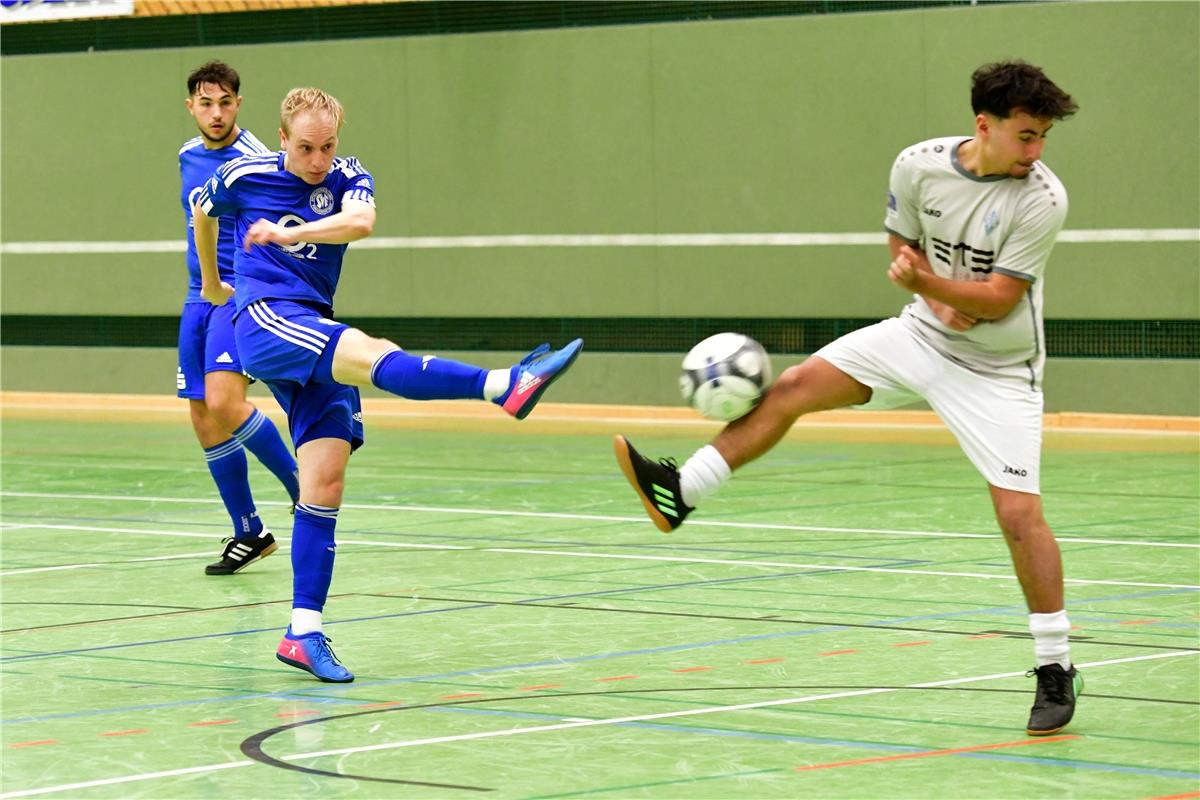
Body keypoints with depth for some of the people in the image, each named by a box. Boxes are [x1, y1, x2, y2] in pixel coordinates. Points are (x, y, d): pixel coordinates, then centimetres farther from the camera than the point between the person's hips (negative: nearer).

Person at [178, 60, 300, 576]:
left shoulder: (253, 160, -12)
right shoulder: (188, 157, 12)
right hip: (199, 299, 8)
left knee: (223, 402, -24)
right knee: (204, 419, 5)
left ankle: (299, 484, -4)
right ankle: (249, 533, 15)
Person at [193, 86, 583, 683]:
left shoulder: (347, 178, 7)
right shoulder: (244, 177, 5)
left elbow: (361, 221, -17)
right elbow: (204, 210, 27)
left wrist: (290, 234, -26)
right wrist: (211, 284, 37)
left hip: (314, 330, 5)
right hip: (265, 319, -5)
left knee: (325, 482, -5)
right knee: (370, 353, -32)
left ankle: (304, 633, -5)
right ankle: (507, 385, -57)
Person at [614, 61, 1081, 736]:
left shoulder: (1041, 199, -21)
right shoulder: (920, 166, -10)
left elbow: (999, 298, -21)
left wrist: (926, 281, -36)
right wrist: (936, 300, -10)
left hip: (997, 371, -4)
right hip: (924, 333, 5)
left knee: (1019, 511, -13)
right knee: (793, 386, -6)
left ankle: (1057, 671, -2)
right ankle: (679, 492, 1)